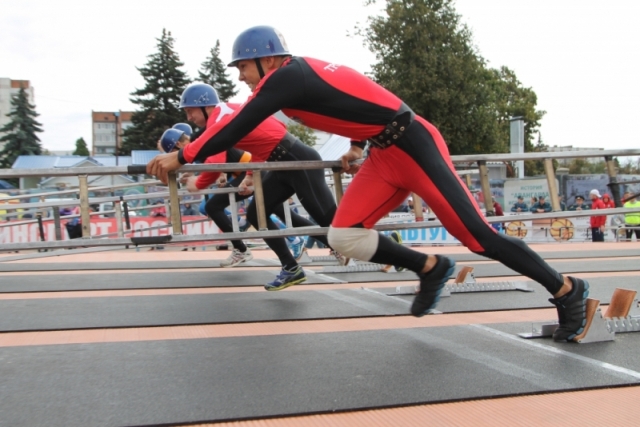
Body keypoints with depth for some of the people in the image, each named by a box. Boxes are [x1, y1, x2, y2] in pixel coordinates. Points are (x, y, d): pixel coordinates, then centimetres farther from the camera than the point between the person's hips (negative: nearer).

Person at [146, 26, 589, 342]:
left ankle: (567, 290, 10)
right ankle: (430, 267, 13)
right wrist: (357, 149, 29)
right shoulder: (300, 73, 13)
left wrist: (181, 158, -10)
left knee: (476, 234, -5)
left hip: (413, 146, -9)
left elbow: (237, 127, -16)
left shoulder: (286, 75, -13)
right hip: (385, 155, 9)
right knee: (343, 236, 0)